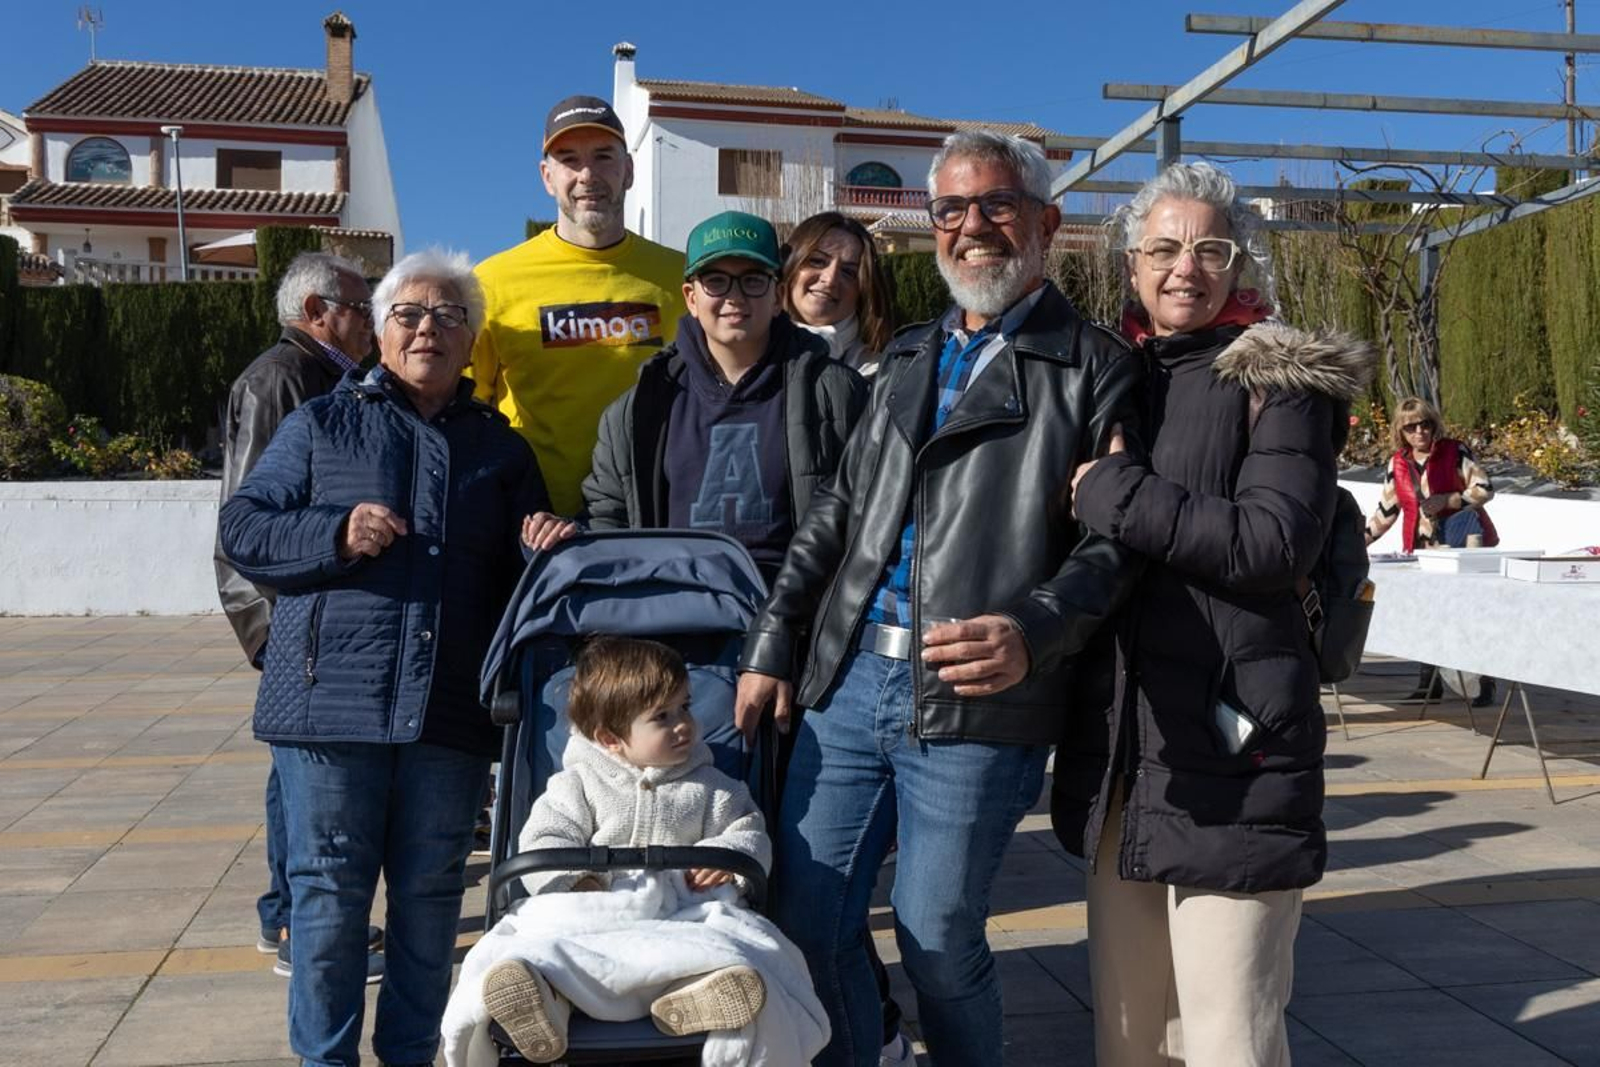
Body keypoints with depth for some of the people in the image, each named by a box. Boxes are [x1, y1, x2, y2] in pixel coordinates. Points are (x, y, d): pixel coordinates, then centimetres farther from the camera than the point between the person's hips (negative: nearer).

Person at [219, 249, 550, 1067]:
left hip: (450, 713, 2)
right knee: (329, 891, 5)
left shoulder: (501, 447, 16)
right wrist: (334, 535, -12)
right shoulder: (321, 424, 9)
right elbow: (242, 528, 5)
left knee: (431, 894, 9)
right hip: (331, 700, -2)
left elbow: (528, 570, 22)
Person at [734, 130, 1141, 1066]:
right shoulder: (908, 360, 18)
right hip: (851, 678, 6)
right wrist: (772, 646, 13)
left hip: (971, 705, -5)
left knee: (937, 939, 4)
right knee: (806, 918, 9)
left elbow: (1111, 541, -6)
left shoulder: (1094, 367, 1)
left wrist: (1032, 634, -23)